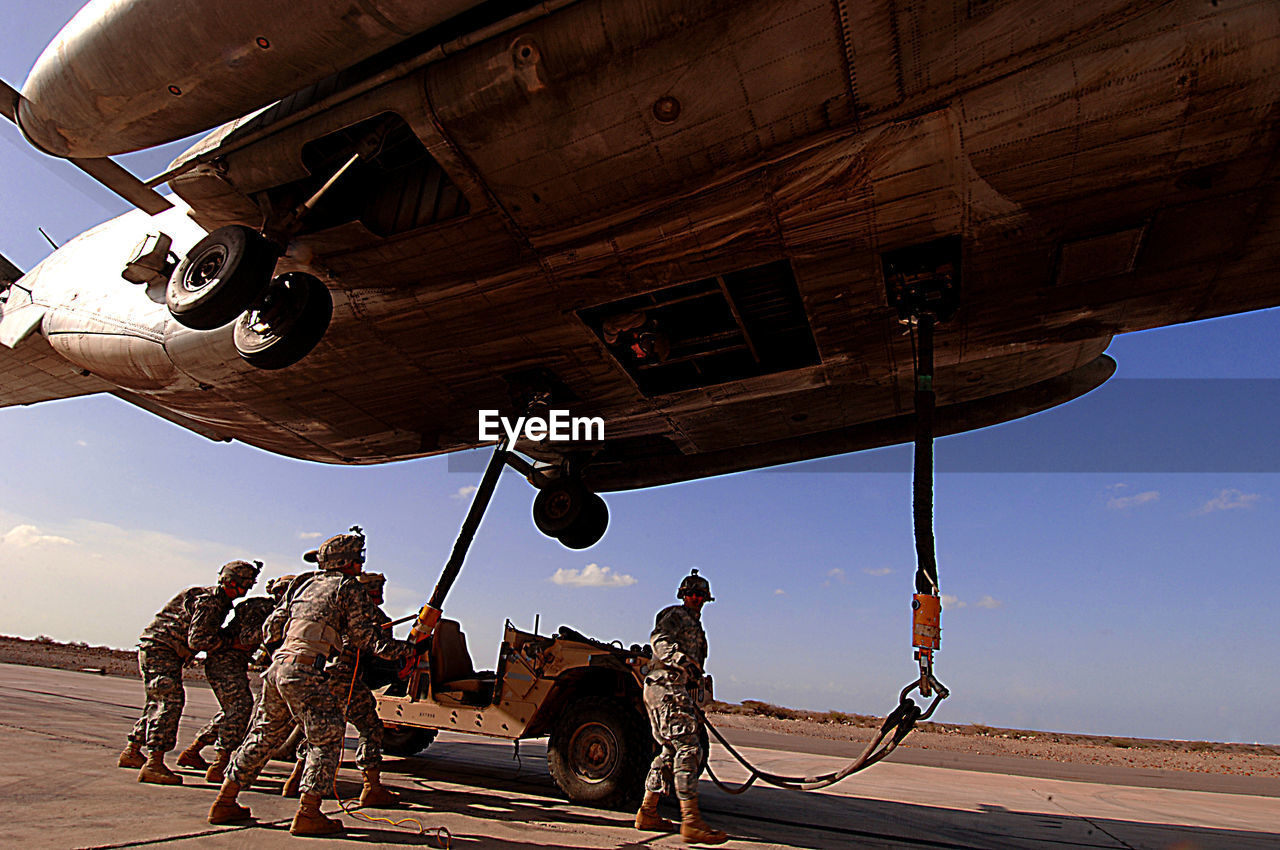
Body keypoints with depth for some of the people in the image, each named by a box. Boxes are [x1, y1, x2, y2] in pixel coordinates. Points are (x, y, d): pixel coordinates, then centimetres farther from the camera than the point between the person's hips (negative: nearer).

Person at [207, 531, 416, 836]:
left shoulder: (303, 584, 21)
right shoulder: (349, 588, 0)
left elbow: (270, 629, 22)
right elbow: (366, 638, -1)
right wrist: (408, 650, 6)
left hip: (276, 667, 8)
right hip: (304, 671, -8)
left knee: (264, 734, 21)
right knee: (327, 738, 2)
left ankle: (224, 804, 30)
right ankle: (308, 814, 2)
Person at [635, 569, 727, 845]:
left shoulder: (692, 623, 27)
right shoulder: (676, 615, -3)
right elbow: (659, 640, -21)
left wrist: (692, 706, 31)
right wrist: (685, 662, -32)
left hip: (675, 688, 10)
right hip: (665, 686, -10)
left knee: (671, 750, 11)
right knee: (688, 748, -14)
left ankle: (647, 813, 18)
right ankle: (691, 822, -15)